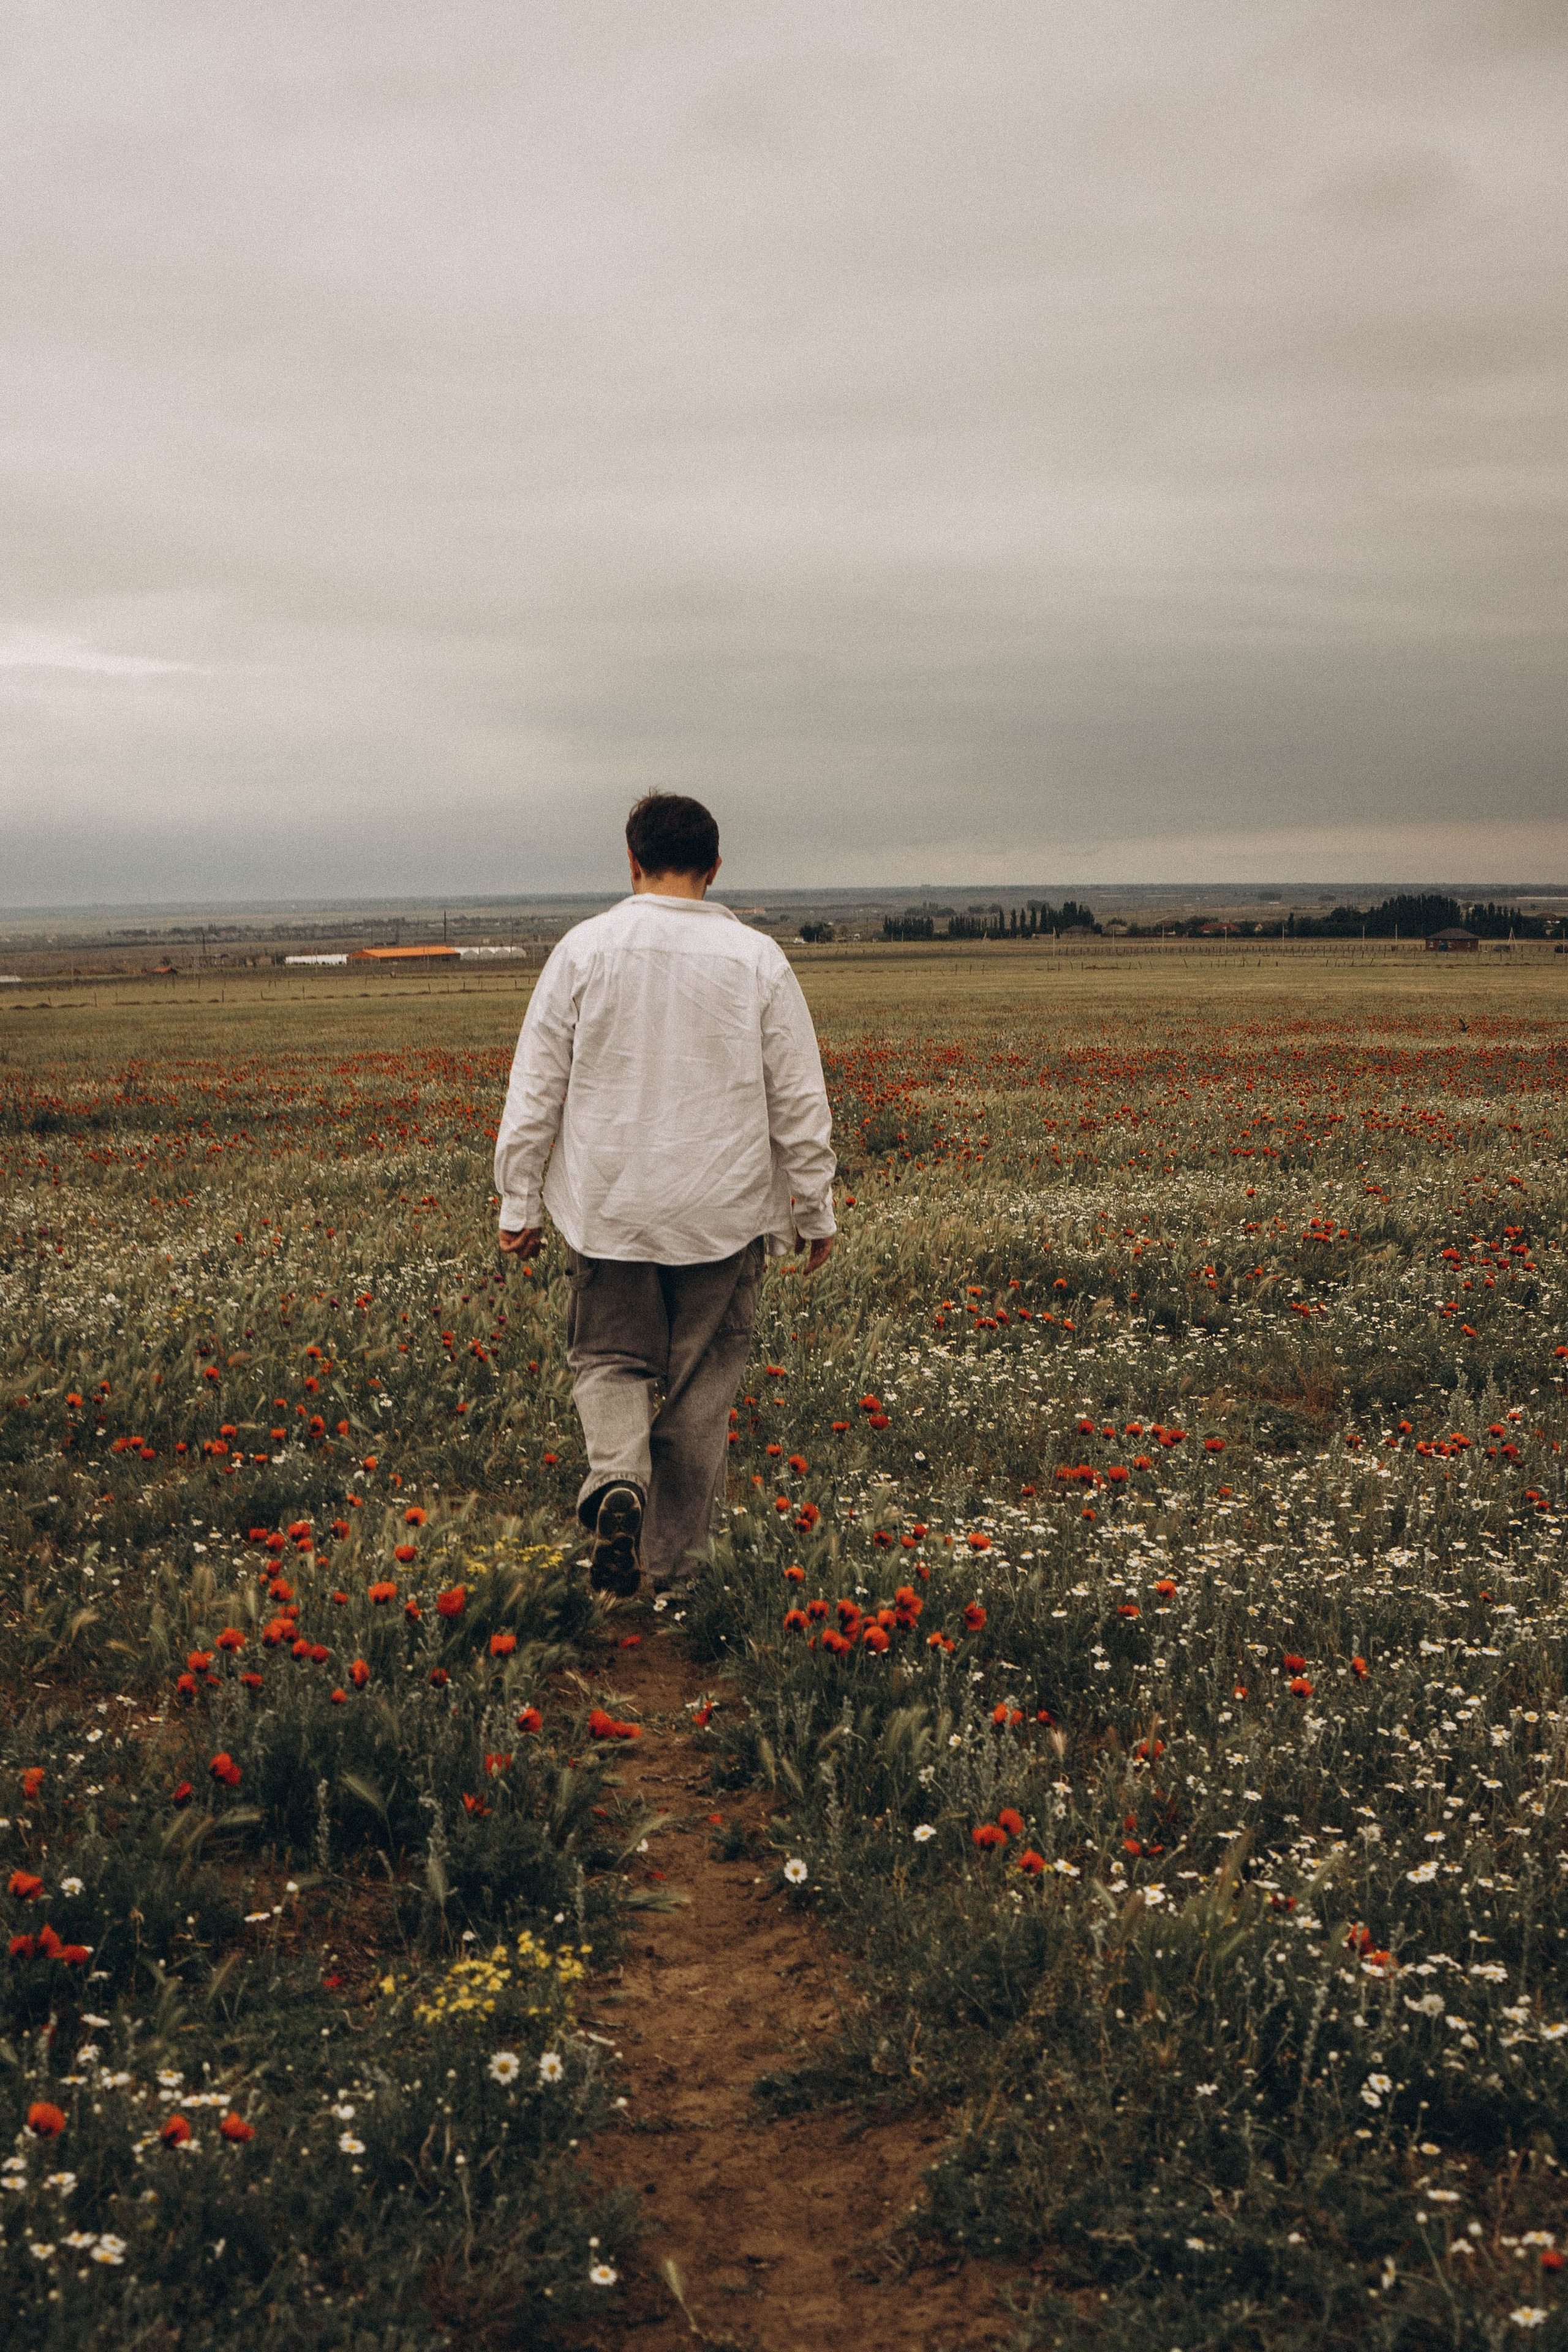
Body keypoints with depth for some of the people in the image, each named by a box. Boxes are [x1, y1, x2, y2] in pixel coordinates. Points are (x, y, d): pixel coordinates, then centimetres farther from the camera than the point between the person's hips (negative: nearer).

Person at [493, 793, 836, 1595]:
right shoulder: (757, 960, -3)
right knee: (700, 1387, 11)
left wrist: (519, 1205, 7)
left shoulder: (586, 950, -4)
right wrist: (815, 1212, 11)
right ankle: (673, 1561, 19)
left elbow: (535, 1092, -2)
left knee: (610, 1359, 14)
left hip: (611, 1209, 0)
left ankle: (616, 1478, -15)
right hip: (723, 1213, 0)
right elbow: (800, 1102, 1)